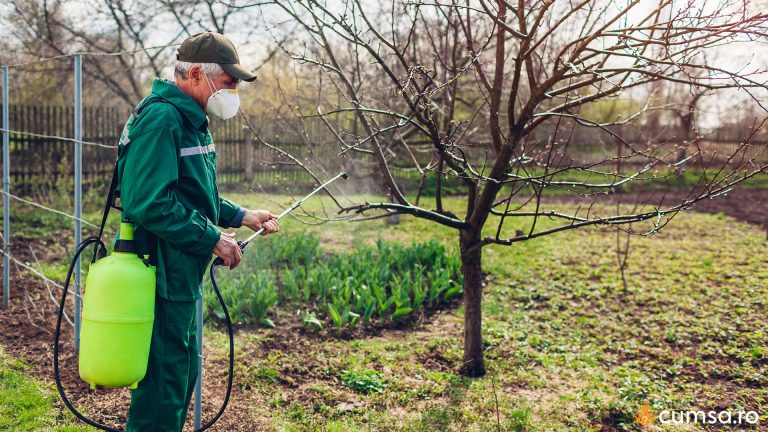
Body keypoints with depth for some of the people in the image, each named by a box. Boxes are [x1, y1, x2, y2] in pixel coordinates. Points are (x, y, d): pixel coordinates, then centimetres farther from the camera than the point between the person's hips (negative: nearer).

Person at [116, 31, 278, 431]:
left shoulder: (192, 120, 14)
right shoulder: (161, 118, -18)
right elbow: (150, 204, -27)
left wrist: (241, 216, 11)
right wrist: (213, 238, -20)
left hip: (183, 275, 10)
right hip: (163, 274, -10)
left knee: (183, 371, 21)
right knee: (164, 382, -1)